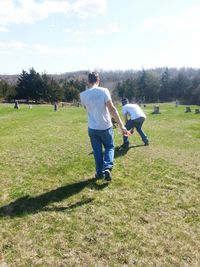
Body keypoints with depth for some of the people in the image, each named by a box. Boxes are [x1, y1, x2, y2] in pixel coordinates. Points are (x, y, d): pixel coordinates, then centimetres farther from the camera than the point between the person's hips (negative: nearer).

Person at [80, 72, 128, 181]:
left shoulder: (82, 95, -1)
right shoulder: (103, 91, -10)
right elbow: (112, 109, -16)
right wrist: (121, 125, -15)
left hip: (92, 128, 2)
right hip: (105, 127, -2)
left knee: (97, 151, 16)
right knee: (109, 147, 18)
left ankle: (100, 173, 23)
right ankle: (107, 168, -2)